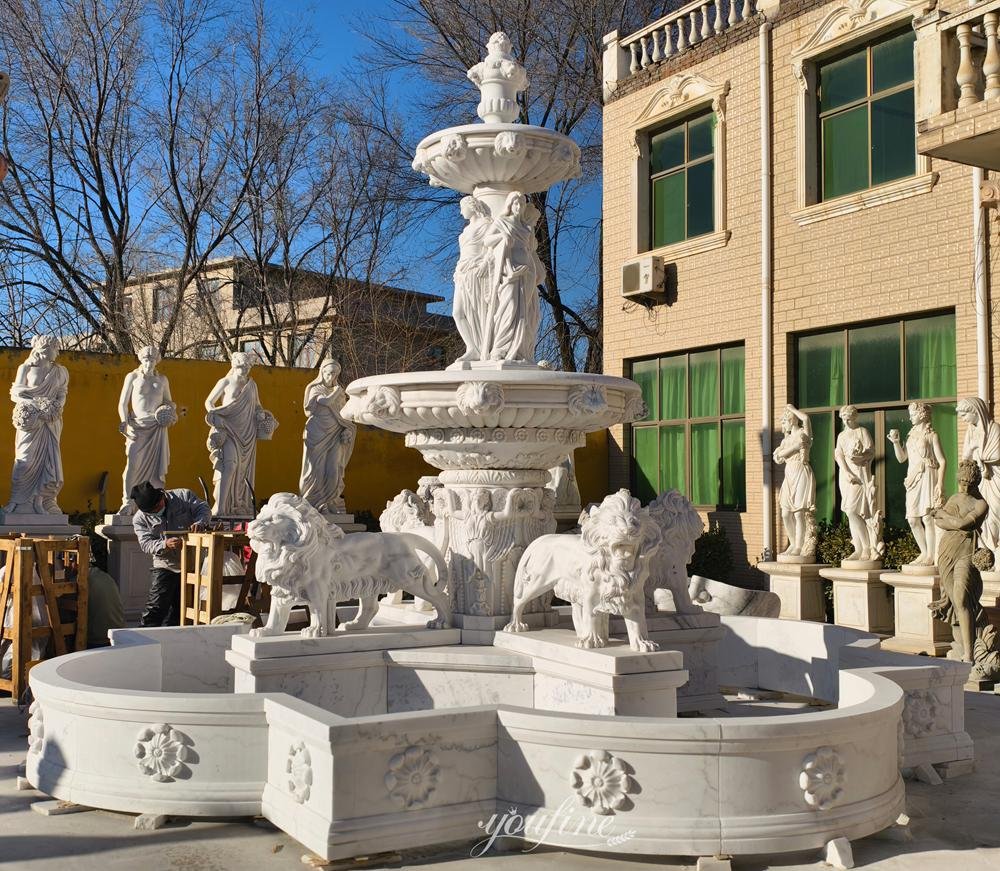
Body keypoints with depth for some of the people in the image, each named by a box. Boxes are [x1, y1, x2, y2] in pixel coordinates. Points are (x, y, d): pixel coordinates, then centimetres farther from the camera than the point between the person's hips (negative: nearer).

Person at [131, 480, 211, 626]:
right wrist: (165, 544, -33)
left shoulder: (183, 496, -6)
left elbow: (204, 509, -2)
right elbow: (146, 544, -13)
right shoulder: (140, 519, -6)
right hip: (165, 566, -1)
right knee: (156, 606, -10)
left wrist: (199, 522, -24)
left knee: (180, 608, 9)